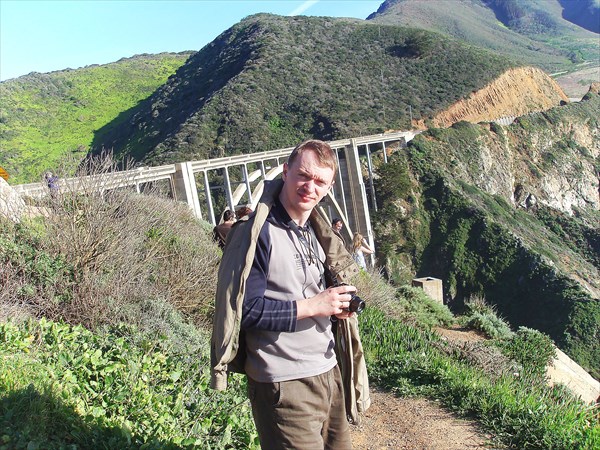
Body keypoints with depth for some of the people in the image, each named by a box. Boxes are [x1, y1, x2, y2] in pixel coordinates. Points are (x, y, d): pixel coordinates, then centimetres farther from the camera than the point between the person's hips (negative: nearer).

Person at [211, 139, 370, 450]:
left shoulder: (316, 231, 10)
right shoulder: (256, 232, -16)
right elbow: (244, 310, -20)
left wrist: (340, 303, -2)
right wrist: (311, 306, -20)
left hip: (330, 372, 8)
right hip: (284, 386, -8)